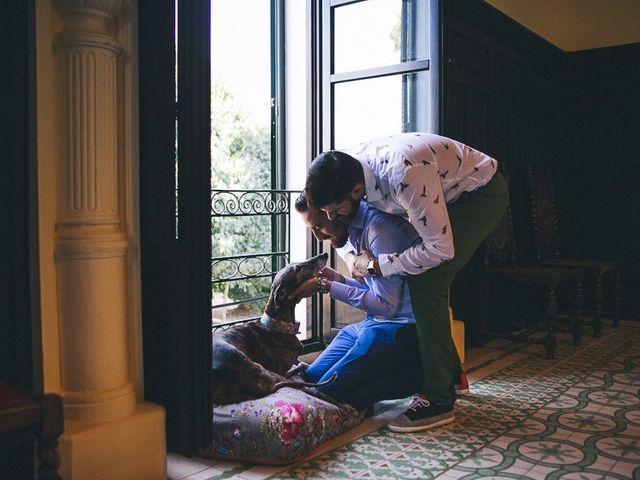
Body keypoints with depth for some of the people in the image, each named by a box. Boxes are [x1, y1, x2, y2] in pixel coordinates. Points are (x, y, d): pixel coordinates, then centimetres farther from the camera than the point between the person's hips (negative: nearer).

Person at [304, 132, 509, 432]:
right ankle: (449, 373, 25)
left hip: (481, 193, -8)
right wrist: (355, 257, -8)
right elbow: (354, 222, 8)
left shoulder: (405, 175, -41)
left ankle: (438, 399, -12)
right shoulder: (347, 170, -15)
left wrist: (377, 266, -25)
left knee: (426, 282, -18)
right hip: (450, 197, 8)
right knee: (423, 280, 8)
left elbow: (441, 249, -32)